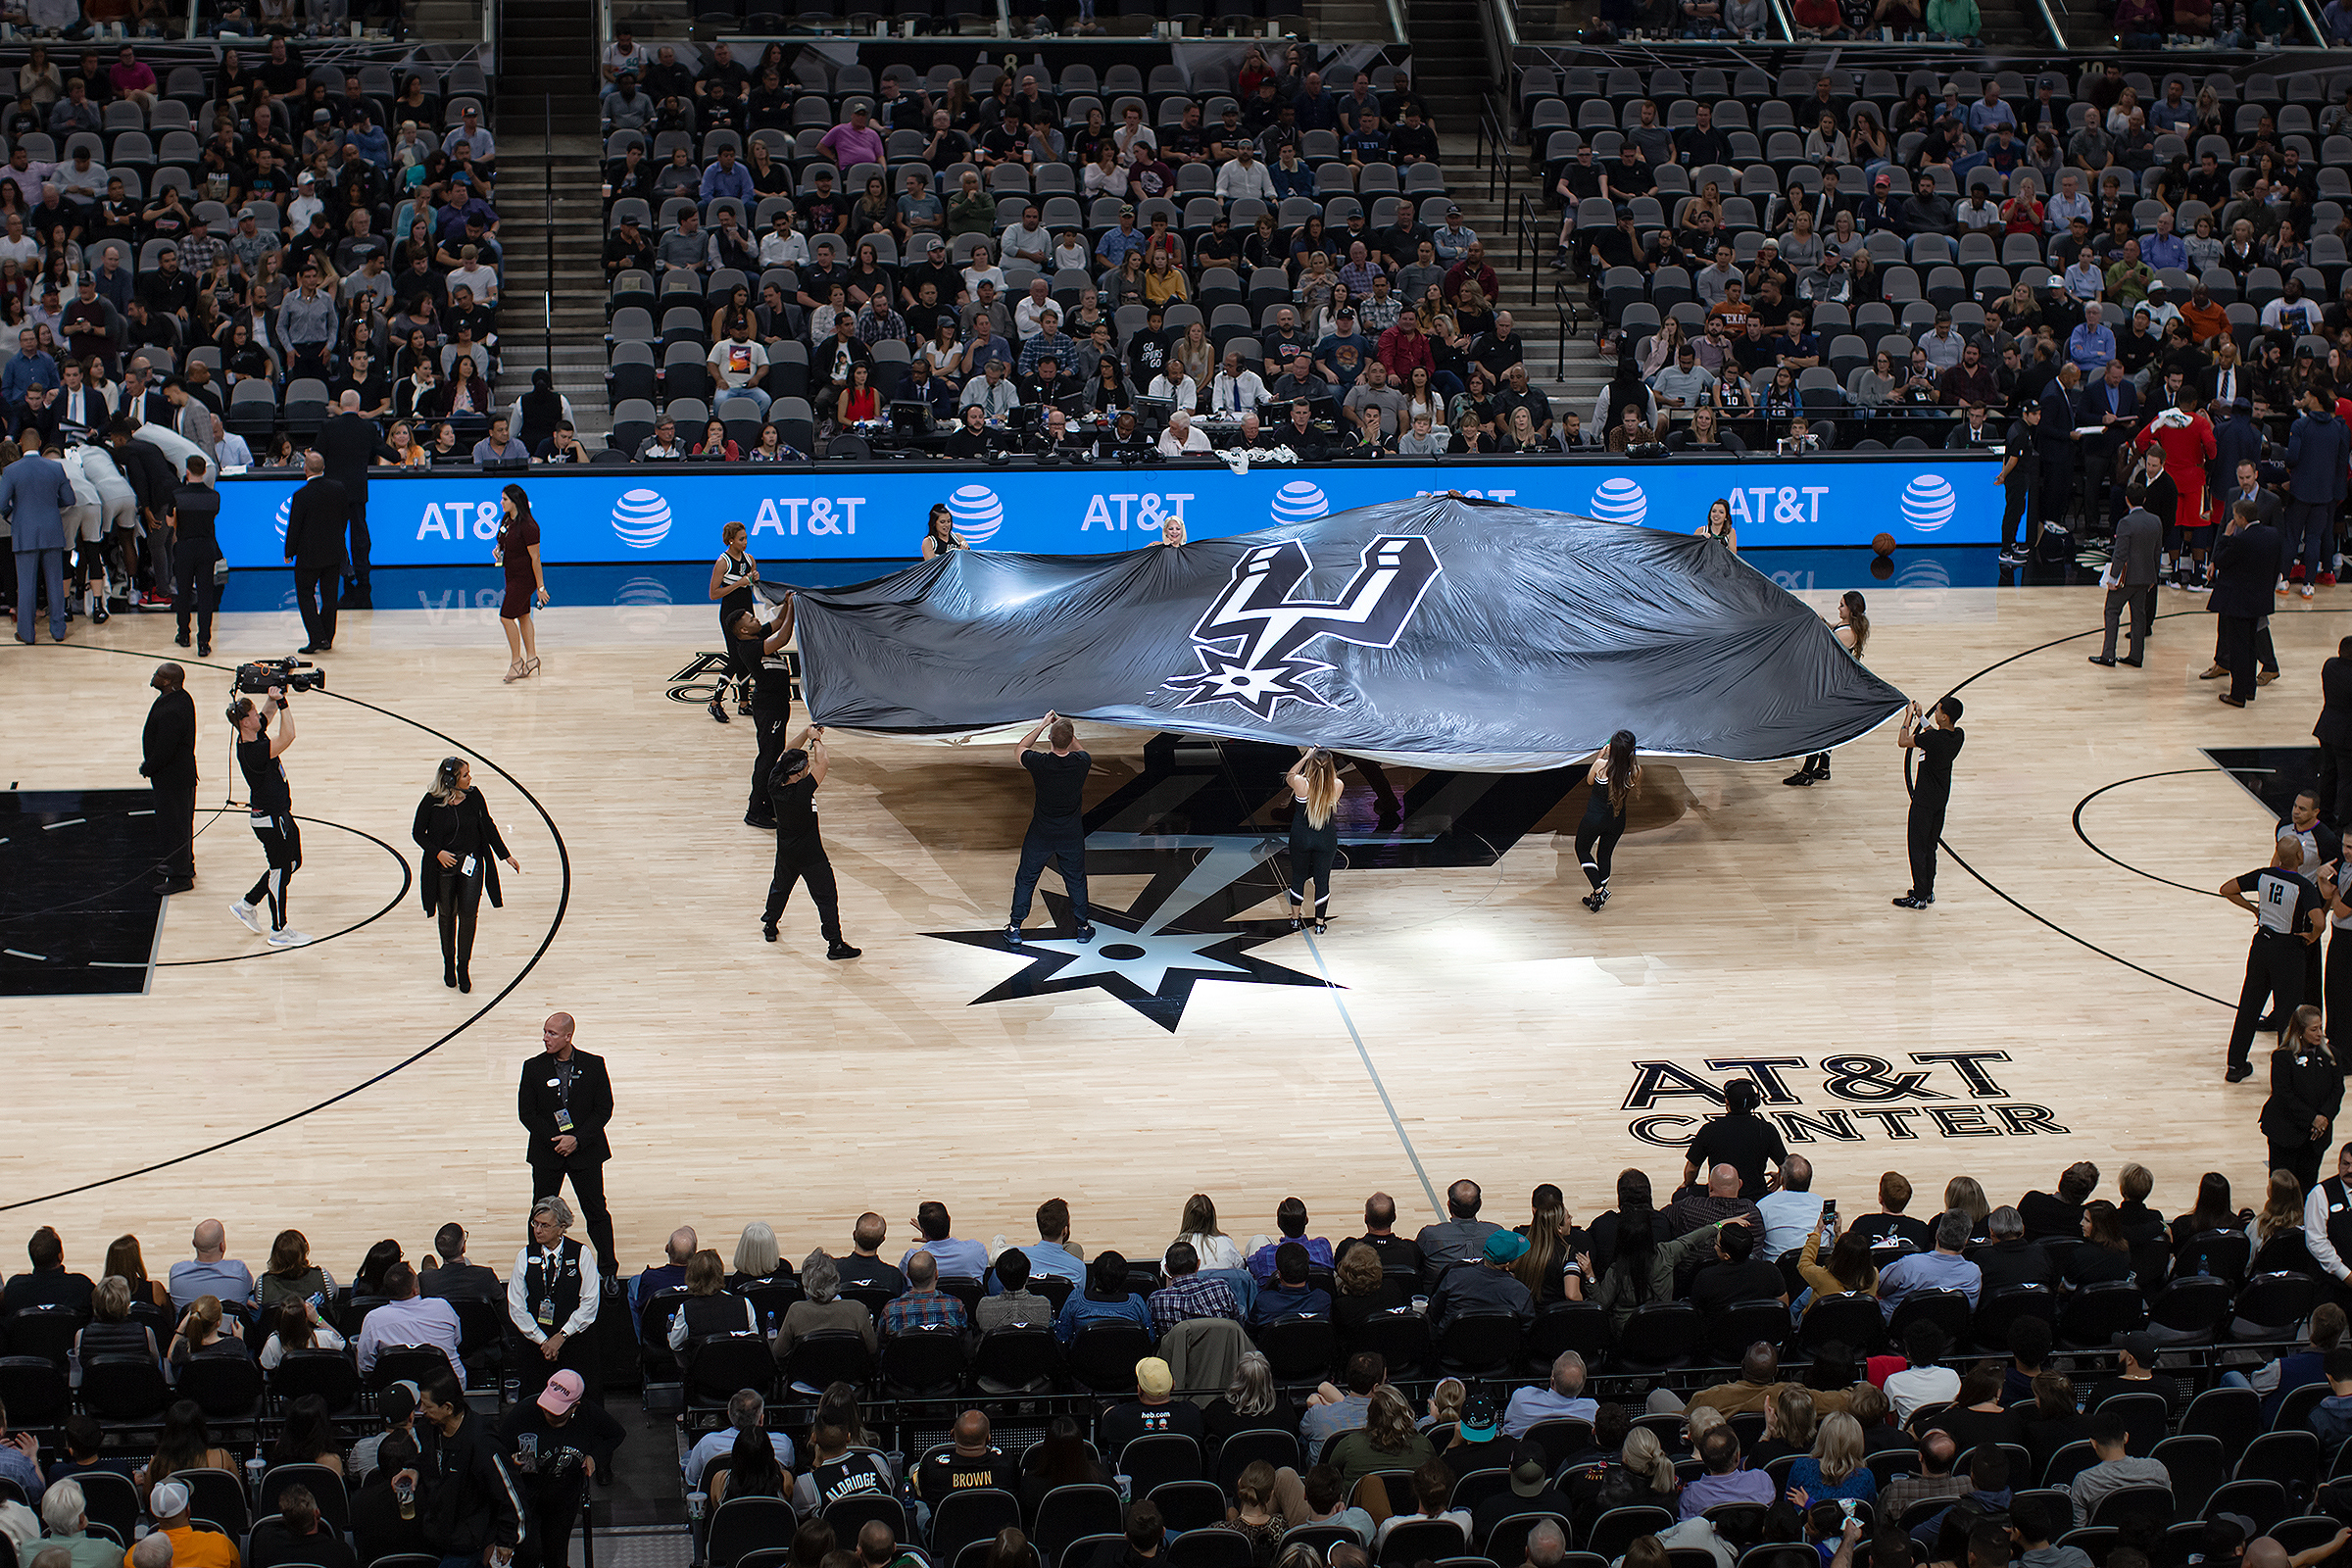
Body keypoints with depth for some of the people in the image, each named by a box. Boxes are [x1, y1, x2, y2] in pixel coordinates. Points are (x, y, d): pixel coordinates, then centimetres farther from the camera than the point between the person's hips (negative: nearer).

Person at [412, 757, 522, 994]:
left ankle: (464, 965, 6)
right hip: (443, 865, -1)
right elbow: (418, 833, -2)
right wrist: (437, 852, -17)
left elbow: (487, 826, 6)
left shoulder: (474, 795, -5)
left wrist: (506, 855, 8)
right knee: (447, 915, 12)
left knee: (468, 912, -8)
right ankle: (448, 963, 31)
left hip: (471, 863, 1)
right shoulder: (431, 801, -13)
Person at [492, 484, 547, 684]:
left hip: (524, 577, -9)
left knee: (506, 617, -8)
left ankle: (517, 661, 4)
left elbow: (535, 558, -21)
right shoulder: (507, 520, 3)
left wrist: (540, 587, -19)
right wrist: (498, 549, 0)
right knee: (523, 616, 15)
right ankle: (531, 658, 24)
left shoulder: (527, 526, -24)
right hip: (513, 576, 9)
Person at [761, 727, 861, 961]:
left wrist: (806, 734, -3)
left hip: (785, 851, 7)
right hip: (810, 854, -7)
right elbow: (822, 764, -29)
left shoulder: (775, 784, -14)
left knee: (780, 886, 30)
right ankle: (835, 944, 10)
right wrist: (816, 739, -12)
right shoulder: (801, 792, -33)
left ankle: (769, 926, 47)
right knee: (826, 897, 5)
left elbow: (787, 755, 1)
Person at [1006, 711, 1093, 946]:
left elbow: (1022, 747, 0)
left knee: (1026, 878, 16)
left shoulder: (1039, 763, -25)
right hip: (1071, 834, 1)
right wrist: (1065, 728, 9)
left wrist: (1042, 724, 4)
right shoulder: (1081, 762, -20)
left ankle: (1015, 928, 23)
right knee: (1076, 879, 20)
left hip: (1041, 833, -1)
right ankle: (1082, 927, 32)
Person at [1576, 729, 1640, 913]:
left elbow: (1589, 781, -4)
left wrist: (1600, 756, -1)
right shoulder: (1635, 771, -19)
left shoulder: (1601, 765, -26)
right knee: (1604, 855, 26)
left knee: (1582, 850, 23)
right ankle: (1598, 897, 35)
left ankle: (1599, 890, 7)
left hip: (1594, 818, -3)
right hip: (1617, 820, 3)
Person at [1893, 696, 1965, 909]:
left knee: (1918, 848, 2)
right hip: (1942, 799, 8)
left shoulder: (1934, 738, -27)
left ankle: (1920, 897, 7)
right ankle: (1928, 891, 28)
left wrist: (1908, 720, -3)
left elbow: (1902, 742, -16)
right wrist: (1920, 719, 19)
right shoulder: (1958, 736, -4)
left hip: (1924, 801, -8)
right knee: (1930, 847, 20)